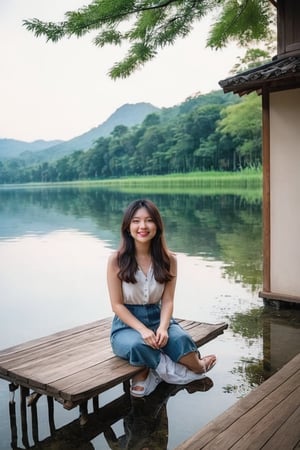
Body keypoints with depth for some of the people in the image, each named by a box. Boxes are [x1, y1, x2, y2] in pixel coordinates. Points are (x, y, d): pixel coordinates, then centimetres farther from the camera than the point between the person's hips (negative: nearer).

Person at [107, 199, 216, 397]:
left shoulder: (168, 259, -2)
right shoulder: (116, 260, -10)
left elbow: (167, 301, -4)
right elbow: (117, 304, -9)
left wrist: (162, 328, -24)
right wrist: (142, 330, -22)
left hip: (158, 318, 2)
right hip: (127, 324, -1)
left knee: (181, 339, -32)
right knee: (137, 345, -36)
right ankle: (197, 368, -17)